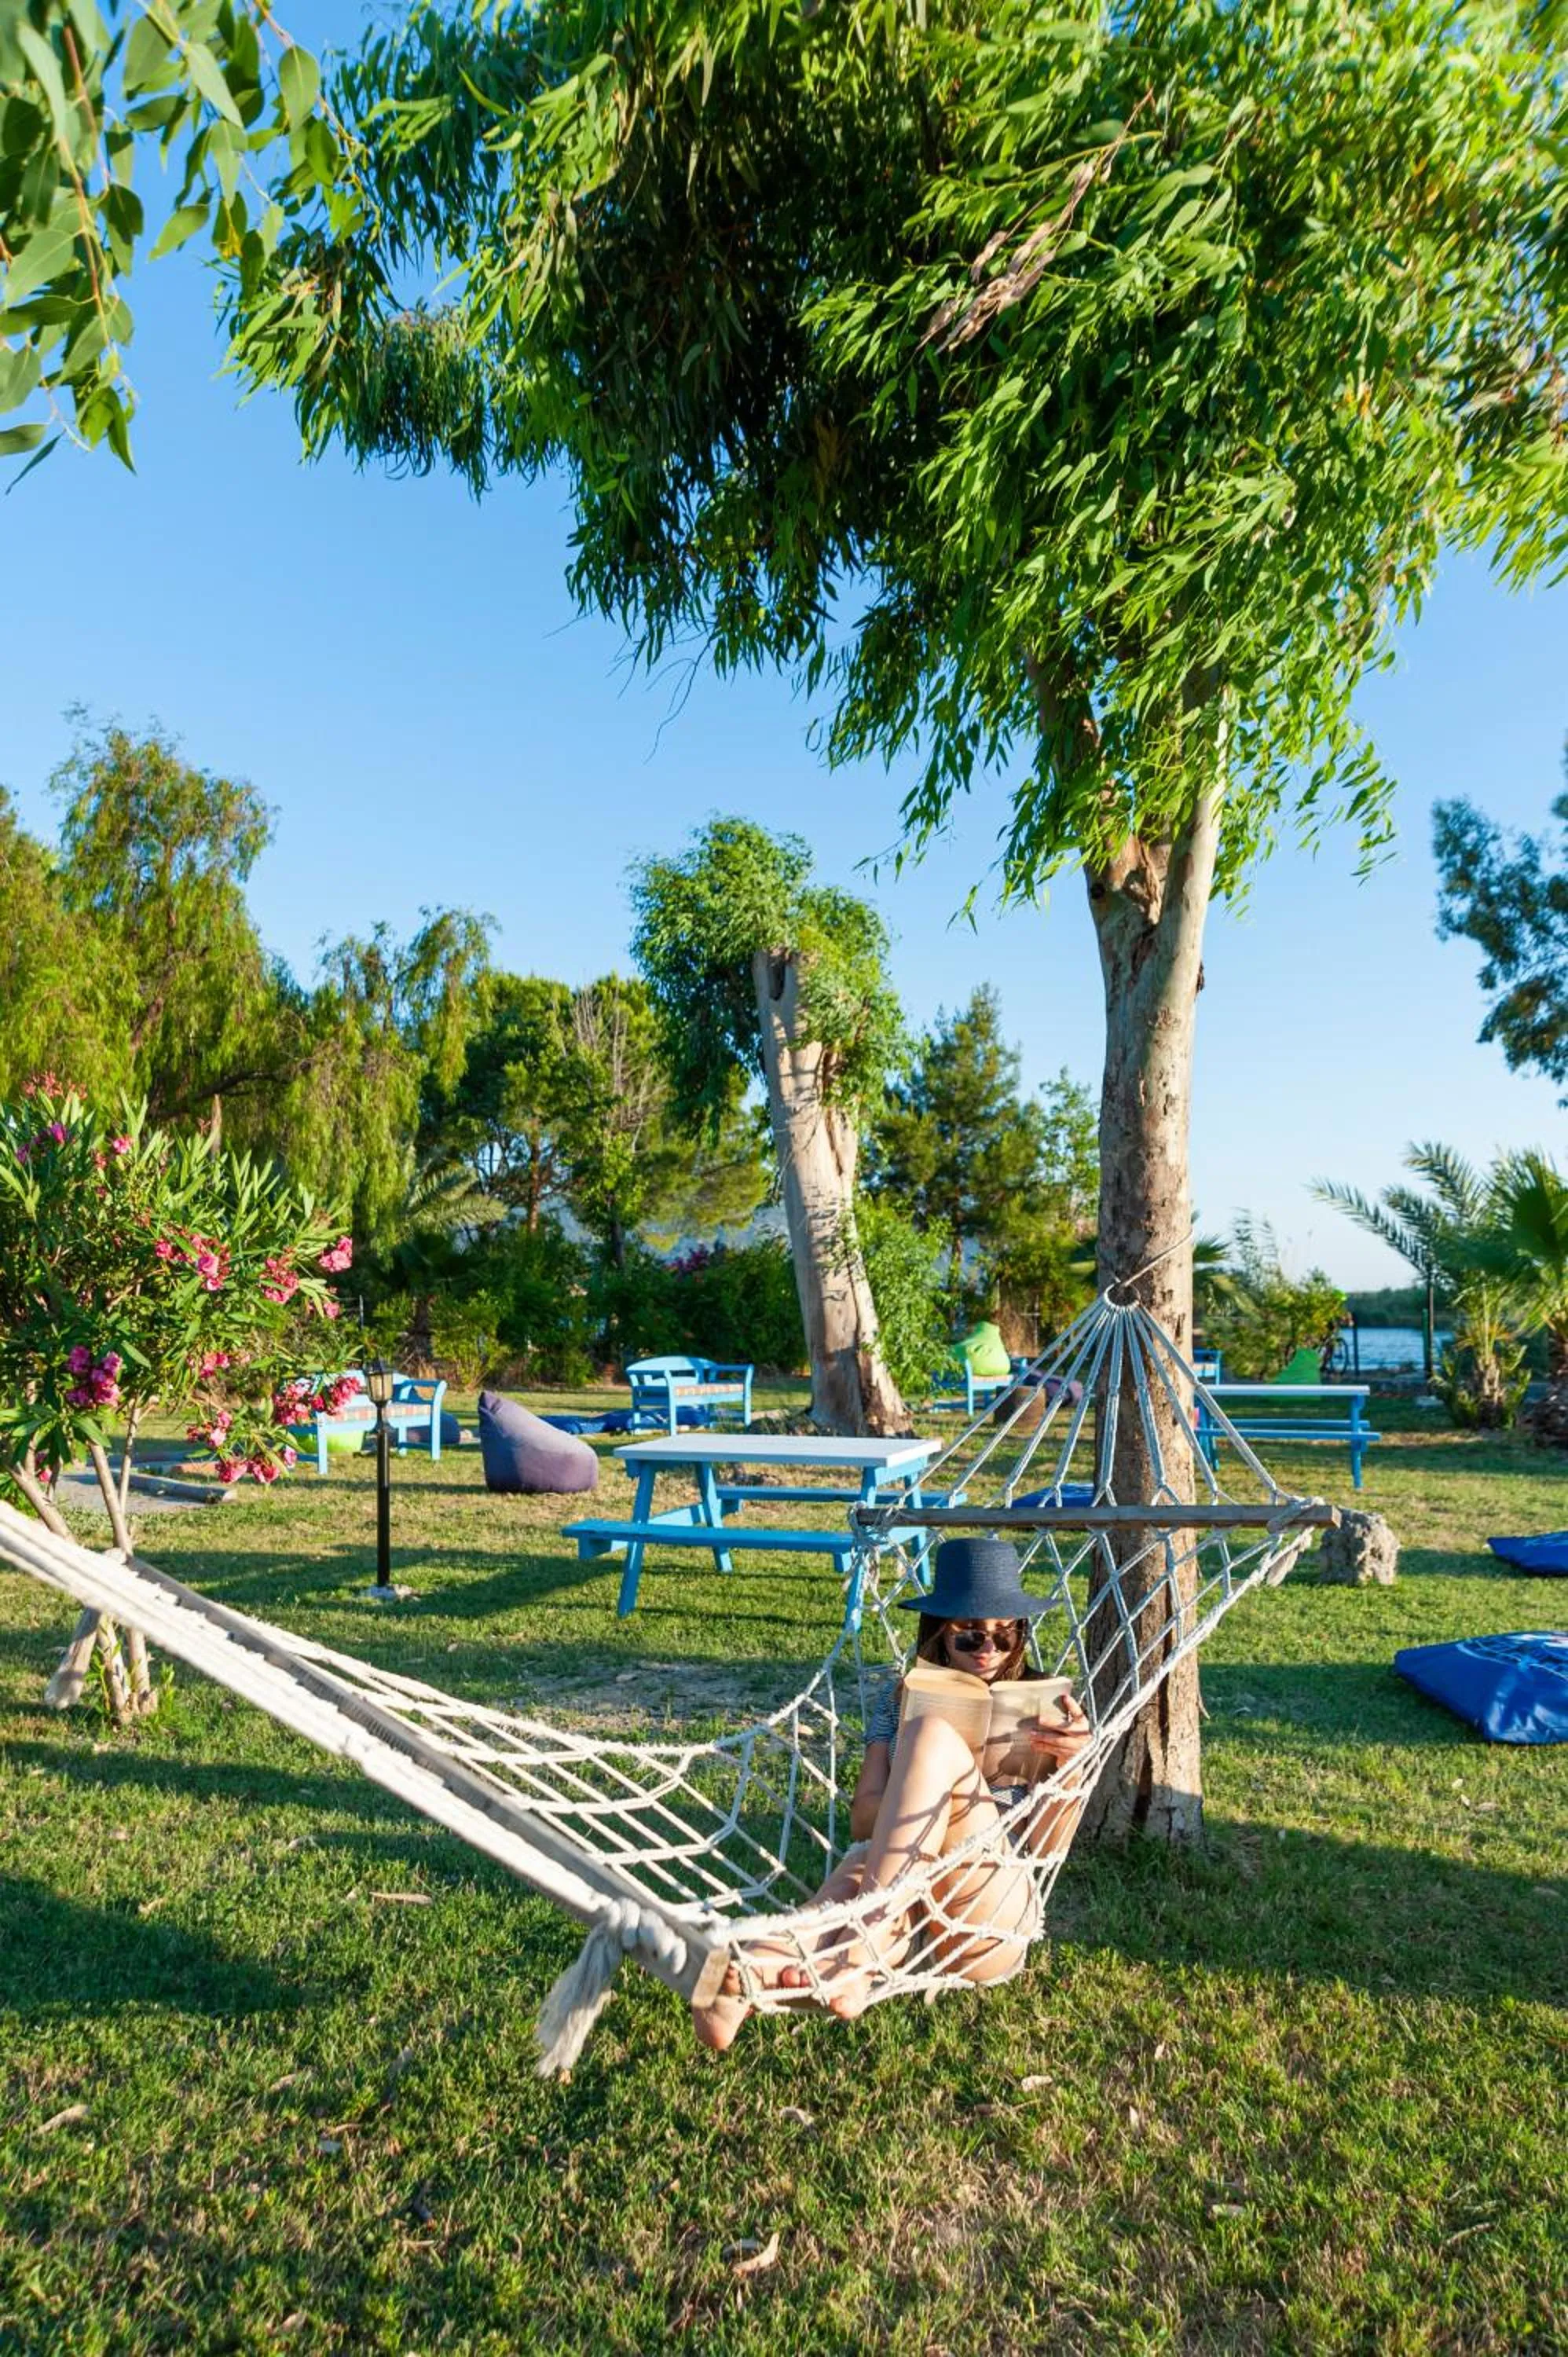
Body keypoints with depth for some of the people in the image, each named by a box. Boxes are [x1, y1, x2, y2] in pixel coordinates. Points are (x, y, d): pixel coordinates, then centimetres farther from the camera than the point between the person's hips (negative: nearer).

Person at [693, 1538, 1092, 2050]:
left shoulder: (1042, 1707, 13)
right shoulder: (905, 1698, 15)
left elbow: (1047, 1846, 7)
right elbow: (864, 1820, 5)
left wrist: (1073, 1762, -12)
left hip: (992, 1922, -1)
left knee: (933, 1734, -27)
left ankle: (860, 1948, -42)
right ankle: (746, 1979, -67)